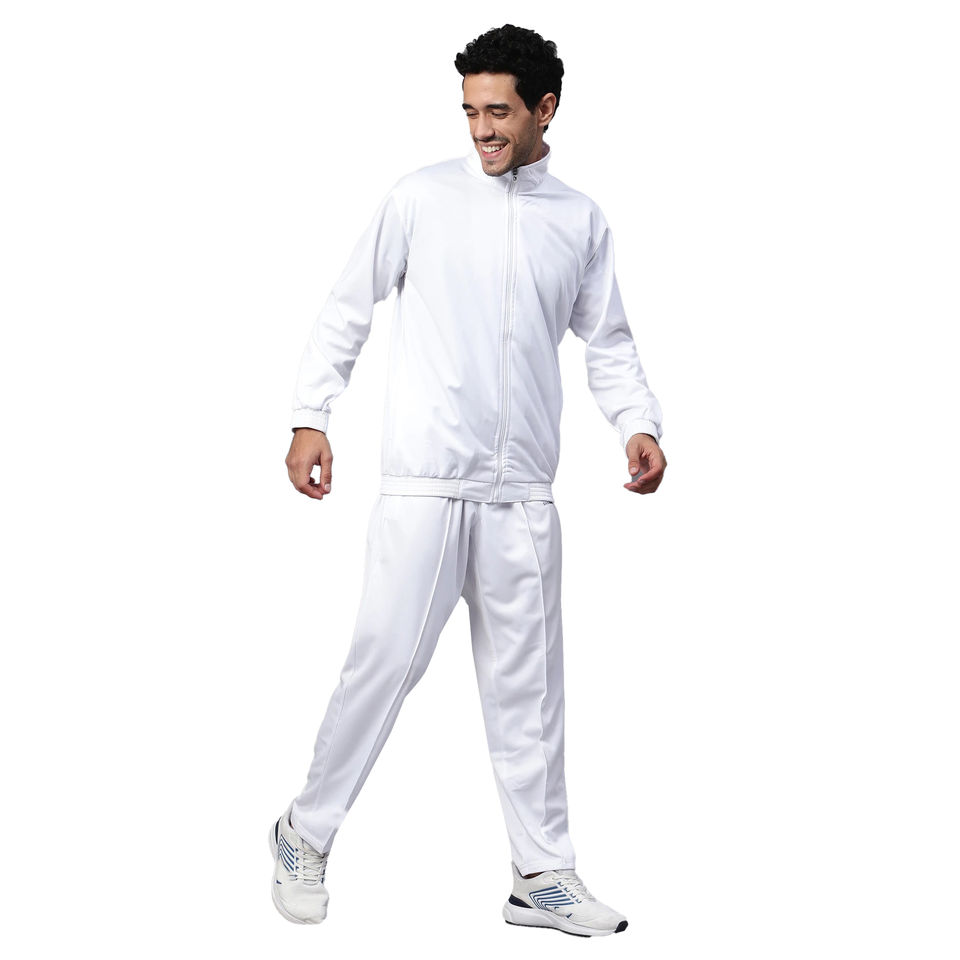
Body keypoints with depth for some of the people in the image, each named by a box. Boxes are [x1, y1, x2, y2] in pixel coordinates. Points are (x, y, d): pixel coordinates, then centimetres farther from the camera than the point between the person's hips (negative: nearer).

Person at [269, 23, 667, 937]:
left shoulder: (582, 221, 10)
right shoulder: (421, 197, 3)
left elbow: (608, 342, 14)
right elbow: (346, 310, 6)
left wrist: (639, 424, -3)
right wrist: (310, 418, -1)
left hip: (523, 492, 3)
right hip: (422, 480, -3)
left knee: (527, 685, 7)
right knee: (385, 662, -5)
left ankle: (543, 876, 16)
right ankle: (305, 836, 14)